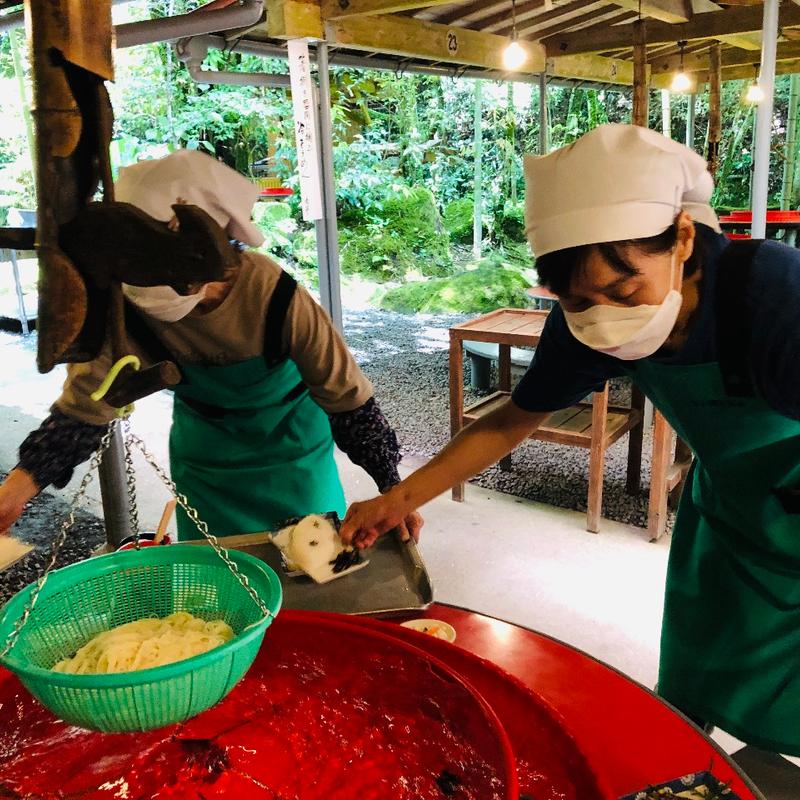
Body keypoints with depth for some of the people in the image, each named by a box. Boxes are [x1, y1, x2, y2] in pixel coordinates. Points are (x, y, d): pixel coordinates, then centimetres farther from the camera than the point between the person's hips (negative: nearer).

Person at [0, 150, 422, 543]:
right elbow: (83, 406, -18)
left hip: (292, 445, -2)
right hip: (205, 454, 2)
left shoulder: (275, 297, -32)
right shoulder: (126, 307, -24)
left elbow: (347, 396, -25)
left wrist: (393, 491, -27)